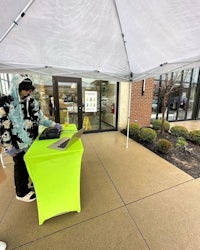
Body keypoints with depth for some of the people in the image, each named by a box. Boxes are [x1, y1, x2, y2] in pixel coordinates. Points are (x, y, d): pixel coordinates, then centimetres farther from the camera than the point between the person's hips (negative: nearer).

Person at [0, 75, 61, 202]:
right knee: (21, 167, 12)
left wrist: (54, 124, -2)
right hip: (18, 143, -5)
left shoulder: (32, 101, 2)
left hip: (33, 141, 5)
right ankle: (22, 192, 35)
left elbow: (41, 117, 7)